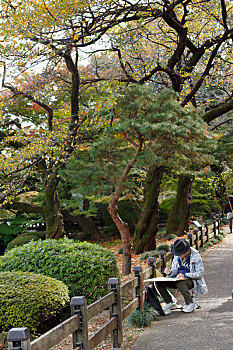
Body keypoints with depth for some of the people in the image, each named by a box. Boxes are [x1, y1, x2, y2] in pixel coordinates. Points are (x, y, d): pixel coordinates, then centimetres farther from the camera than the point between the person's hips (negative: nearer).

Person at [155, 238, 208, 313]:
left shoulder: (195, 256, -14)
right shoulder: (177, 256, 5)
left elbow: (200, 273, -16)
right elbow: (175, 271, 12)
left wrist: (185, 275, -25)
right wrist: (170, 272, -13)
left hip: (192, 280, -6)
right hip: (178, 279, 6)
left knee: (180, 283, -39)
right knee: (159, 283, -13)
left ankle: (191, 303, -16)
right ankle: (169, 303, 4)